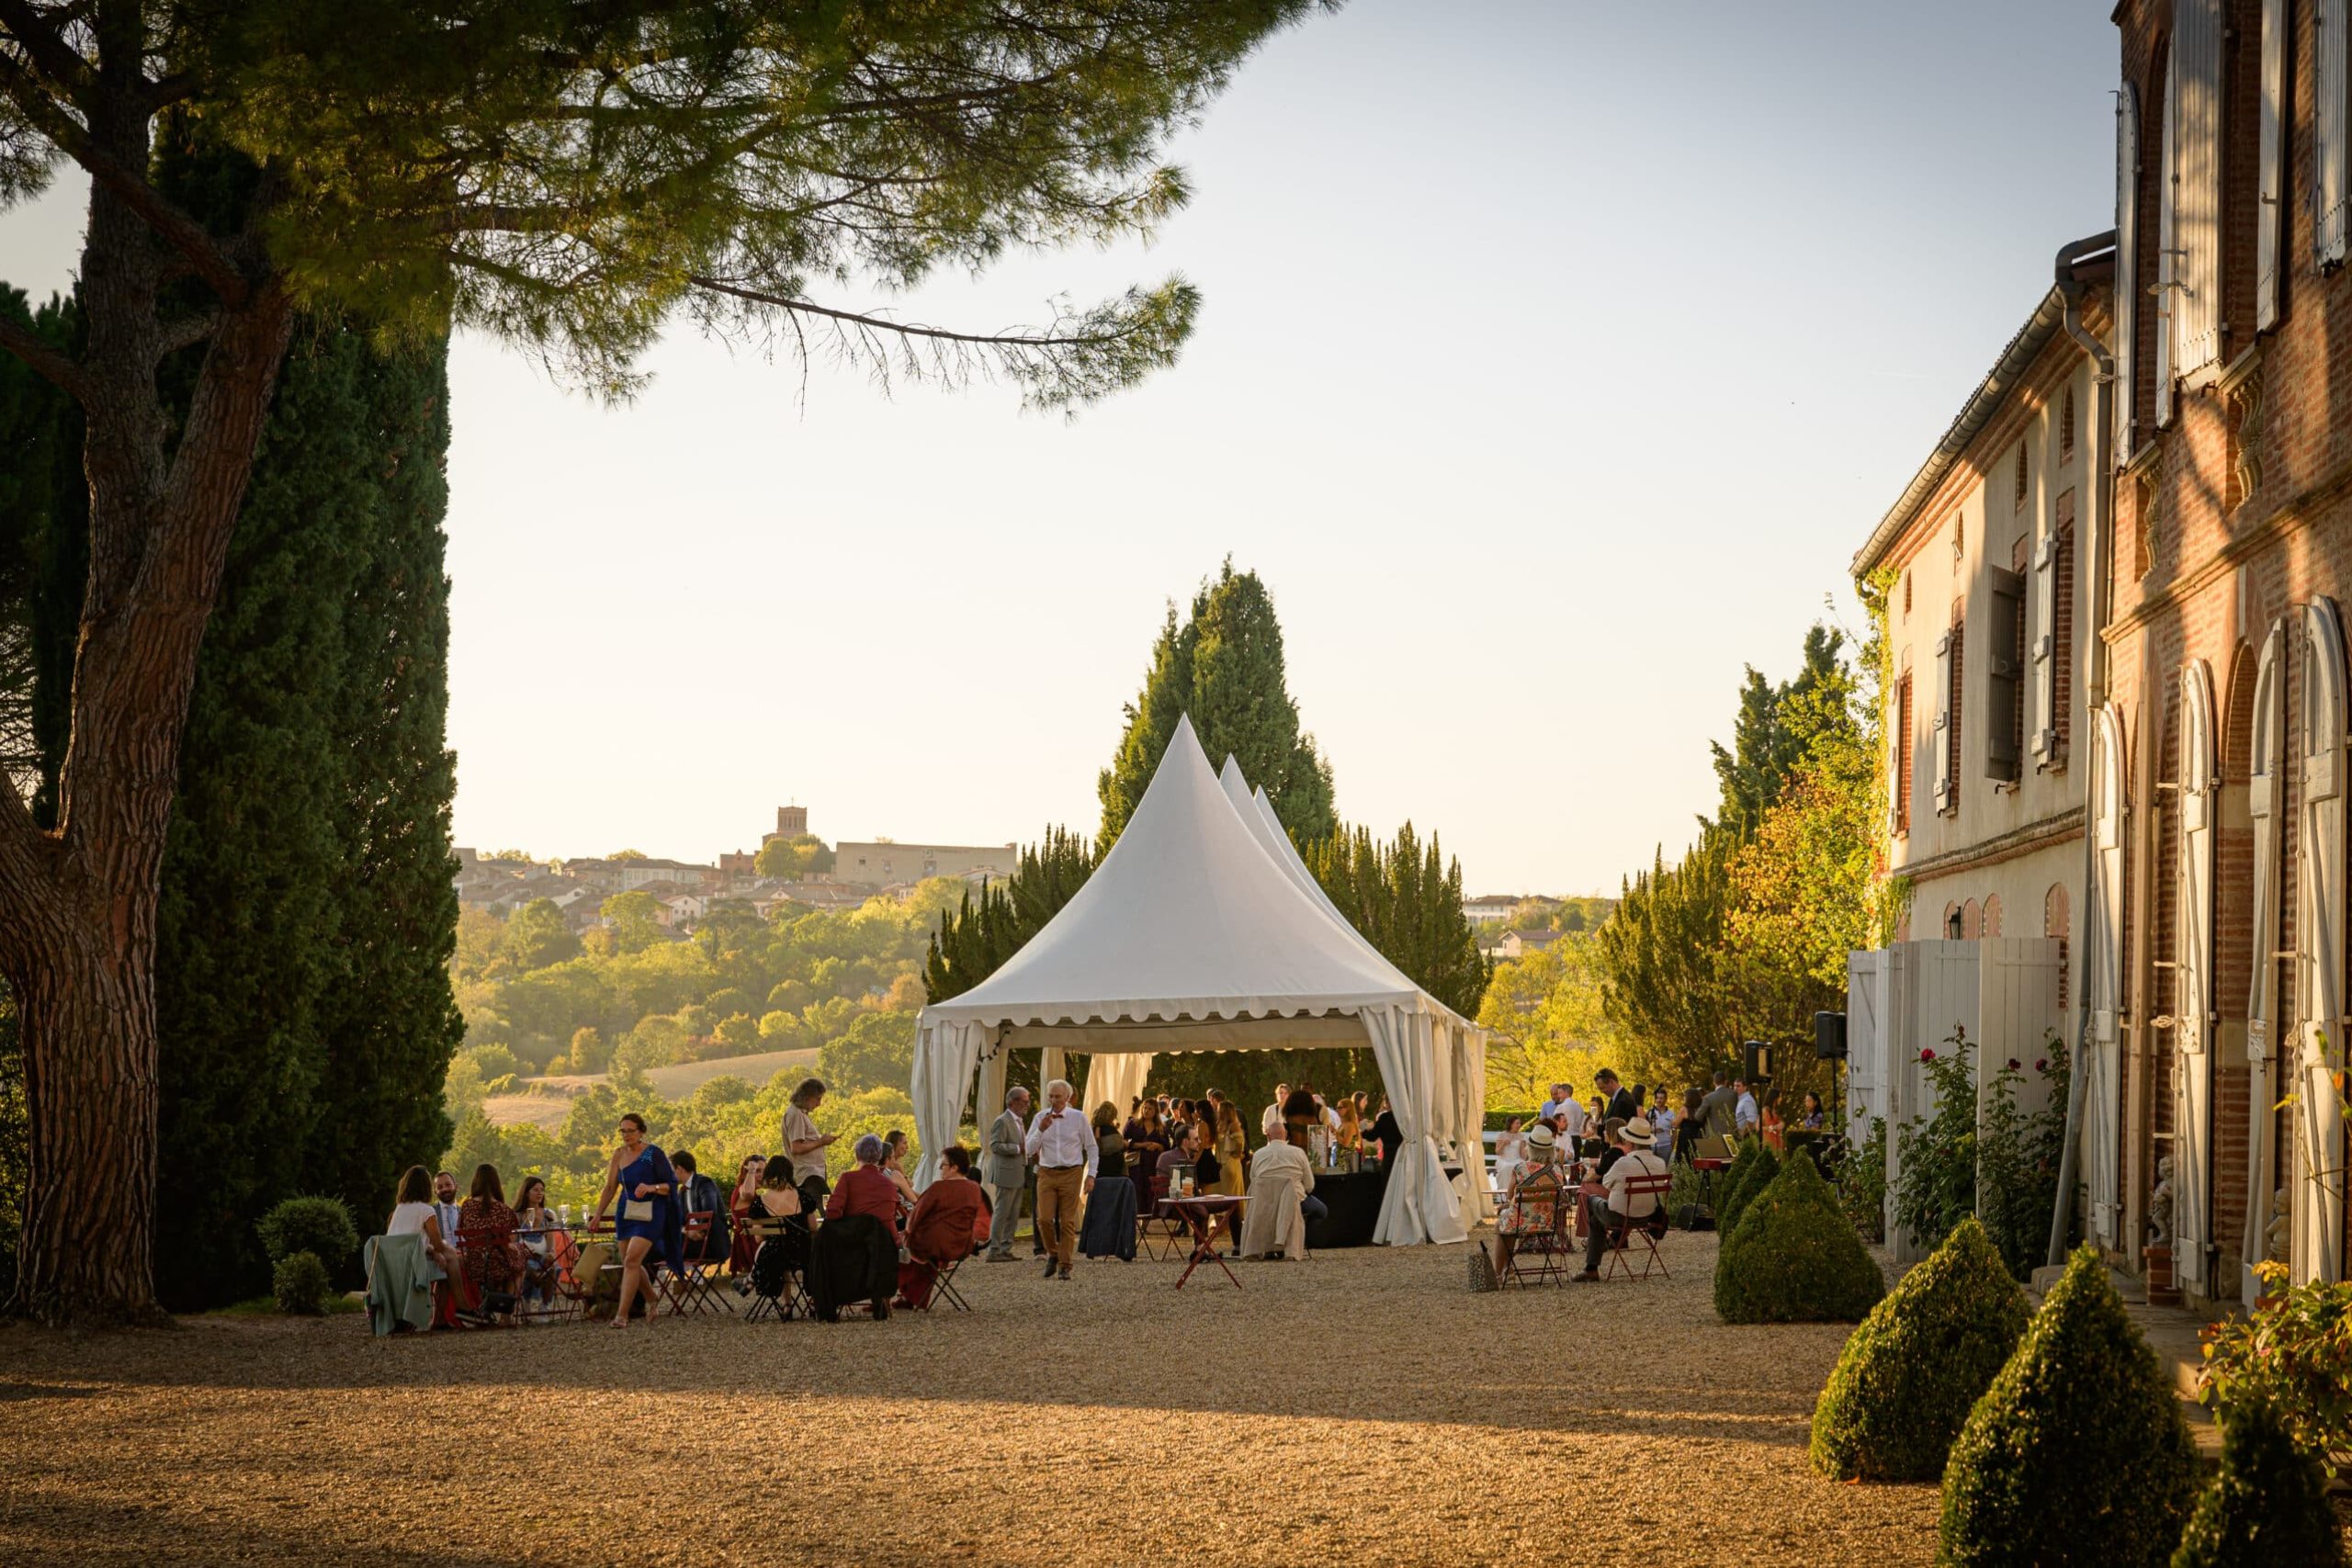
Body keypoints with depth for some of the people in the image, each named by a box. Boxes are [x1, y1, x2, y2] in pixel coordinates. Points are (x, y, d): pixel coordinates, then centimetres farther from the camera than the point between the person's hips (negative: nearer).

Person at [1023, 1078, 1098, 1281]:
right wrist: (1041, 1130, -14)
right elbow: (1029, 1149, 1)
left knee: (1068, 1222, -1)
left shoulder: (1078, 1119, 1)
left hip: (1071, 1173, -1)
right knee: (1044, 1219, -9)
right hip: (1046, 1173, 1)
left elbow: (1092, 1148, 7)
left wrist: (1091, 1175, -1)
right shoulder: (1041, 1118, 5)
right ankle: (1052, 1254, 16)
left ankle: (1065, 1266, 5)